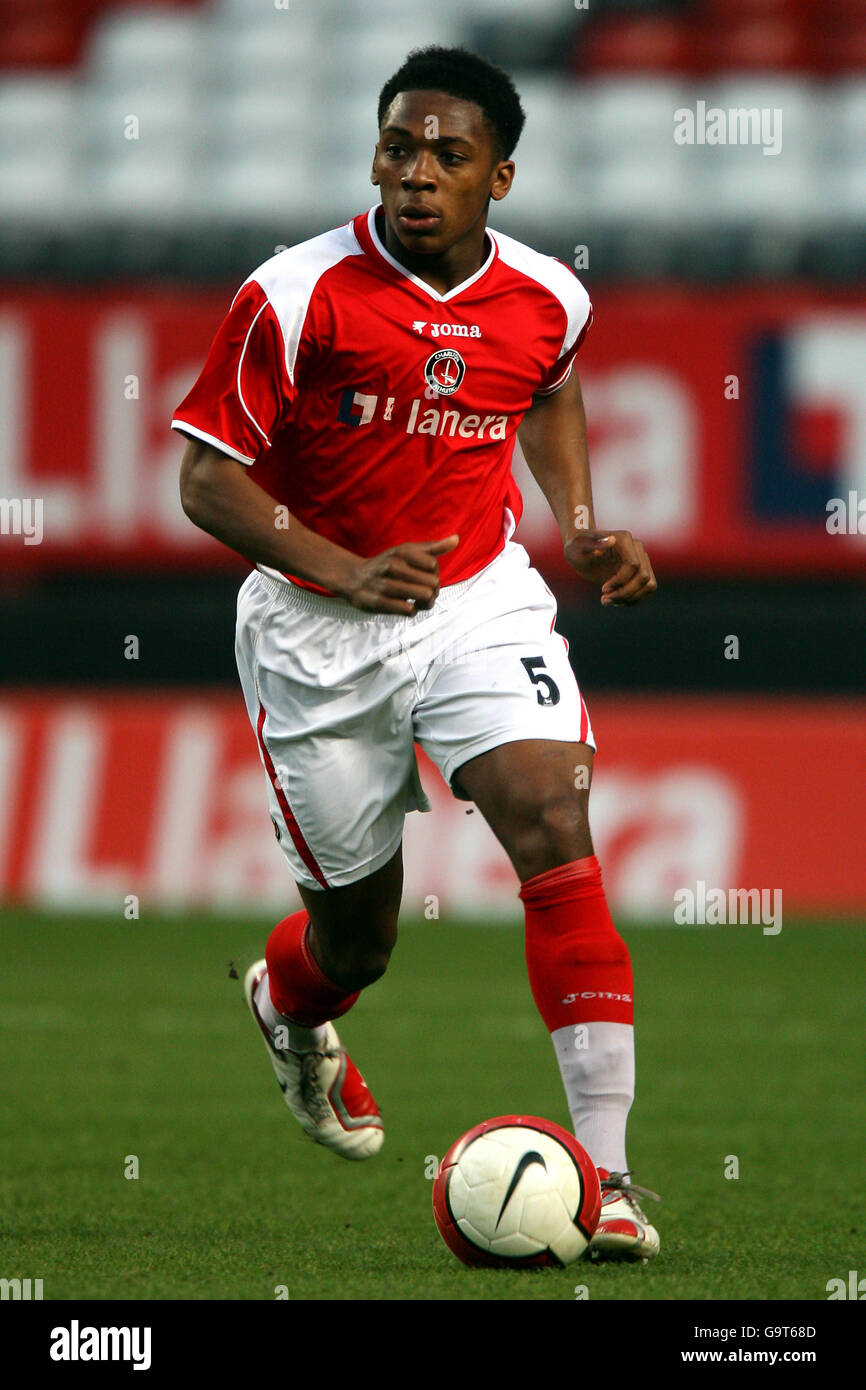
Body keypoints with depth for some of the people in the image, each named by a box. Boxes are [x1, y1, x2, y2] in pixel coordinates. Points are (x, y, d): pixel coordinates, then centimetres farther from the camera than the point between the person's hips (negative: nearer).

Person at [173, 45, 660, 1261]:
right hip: (318, 633, -2)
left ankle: (605, 1172, -22)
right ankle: (287, 1001, 50)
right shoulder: (297, 297, -16)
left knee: (557, 831, -21)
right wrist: (348, 572, -24)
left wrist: (581, 524, 7)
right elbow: (209, 481, -12)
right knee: (355, 938, 9)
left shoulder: (547, 299, -3)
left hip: (481, 602, 2)